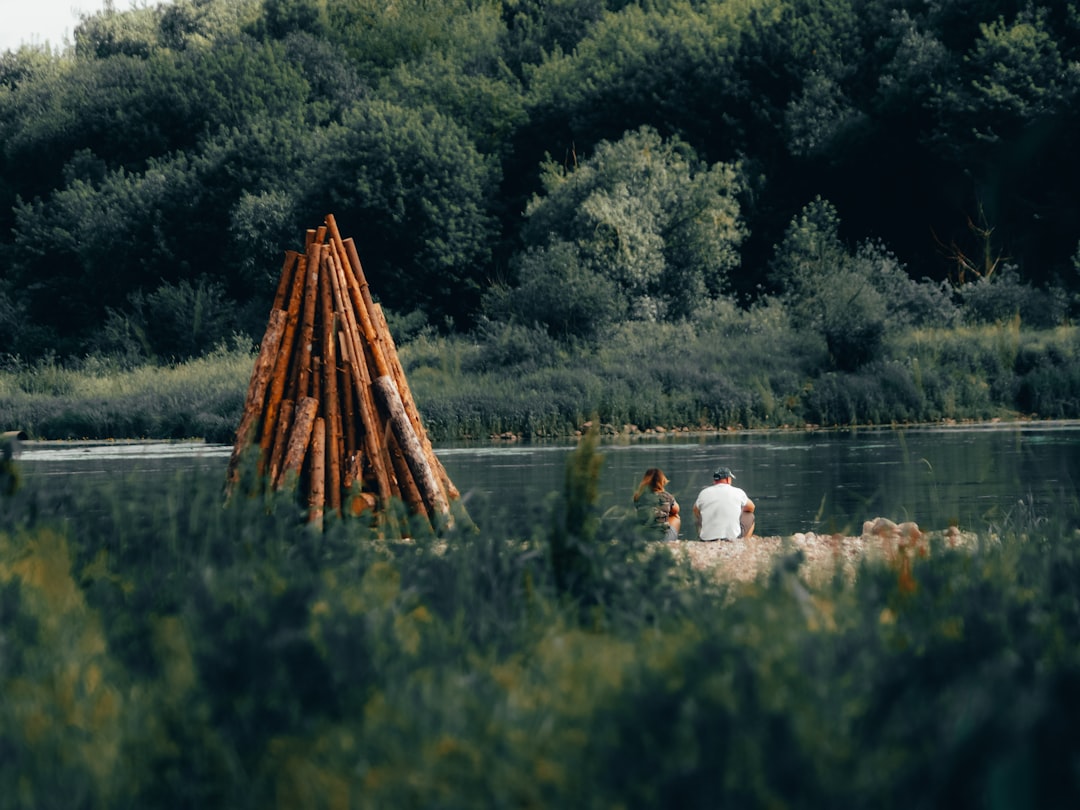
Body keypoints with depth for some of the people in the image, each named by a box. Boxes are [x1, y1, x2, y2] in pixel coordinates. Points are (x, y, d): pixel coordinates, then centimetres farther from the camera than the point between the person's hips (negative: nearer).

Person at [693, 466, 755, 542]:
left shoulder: (703, 493, 2)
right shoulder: (738, 492, -1)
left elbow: (695, 510, 23)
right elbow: (751, 508, 18)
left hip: (706, 539, 2)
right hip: (732, 537, -2)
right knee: (749, 516, 24)